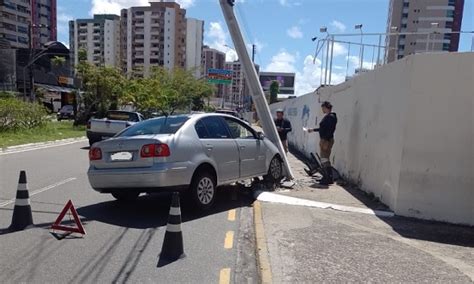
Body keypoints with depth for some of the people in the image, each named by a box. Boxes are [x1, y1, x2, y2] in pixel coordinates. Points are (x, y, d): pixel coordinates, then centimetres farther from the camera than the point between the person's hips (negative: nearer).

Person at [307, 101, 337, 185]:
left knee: (325, 159, -9)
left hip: (327, 140, -10)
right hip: (323, 140, 10)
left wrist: (326, 142, -25)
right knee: (323, 160, 13)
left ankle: (329, 178, -5)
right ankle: (325, 177, 20)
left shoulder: (331, 117, -13)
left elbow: (330, 130, -21)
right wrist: (313, 130, 32)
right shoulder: (326, 116, 17)